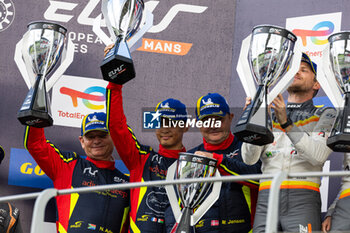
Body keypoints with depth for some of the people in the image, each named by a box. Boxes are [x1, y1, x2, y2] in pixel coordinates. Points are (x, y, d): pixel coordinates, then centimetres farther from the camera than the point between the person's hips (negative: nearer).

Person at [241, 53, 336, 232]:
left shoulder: (325, 115, 13)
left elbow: (319, 155, -7)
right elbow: (249, 159, 7)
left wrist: (287, 124, -17)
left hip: (303, 199, -3)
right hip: (266, 198, 3)